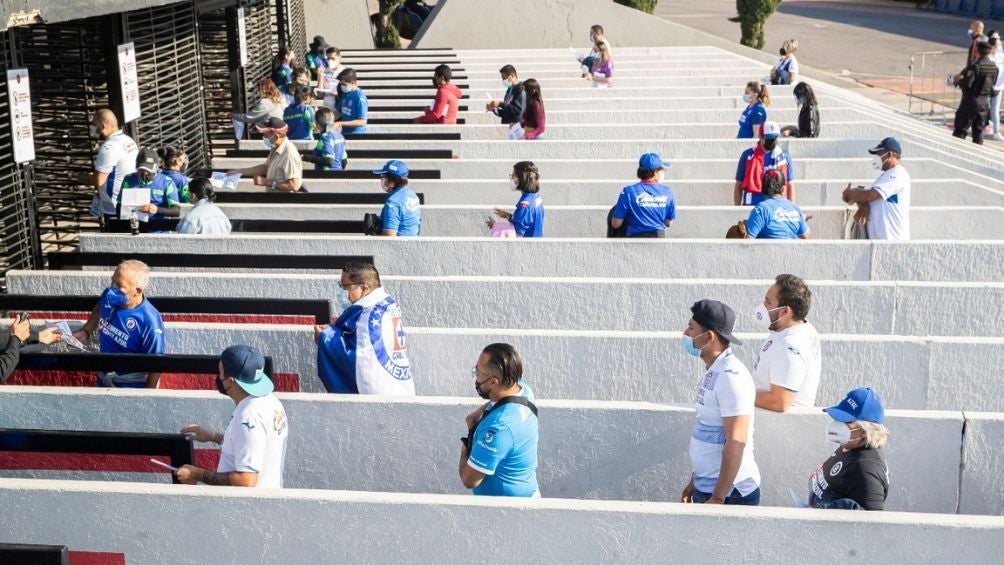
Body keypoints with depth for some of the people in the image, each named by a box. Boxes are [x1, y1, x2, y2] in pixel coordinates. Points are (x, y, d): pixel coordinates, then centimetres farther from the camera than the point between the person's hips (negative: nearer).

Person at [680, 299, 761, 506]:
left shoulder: (731, 376, -20)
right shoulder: (712, 372, 8)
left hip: (730, 493, -8)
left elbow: (736, 443, -23)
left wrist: (718, 498, -22)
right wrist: (695, 482, 18)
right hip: (706, 488, 8)